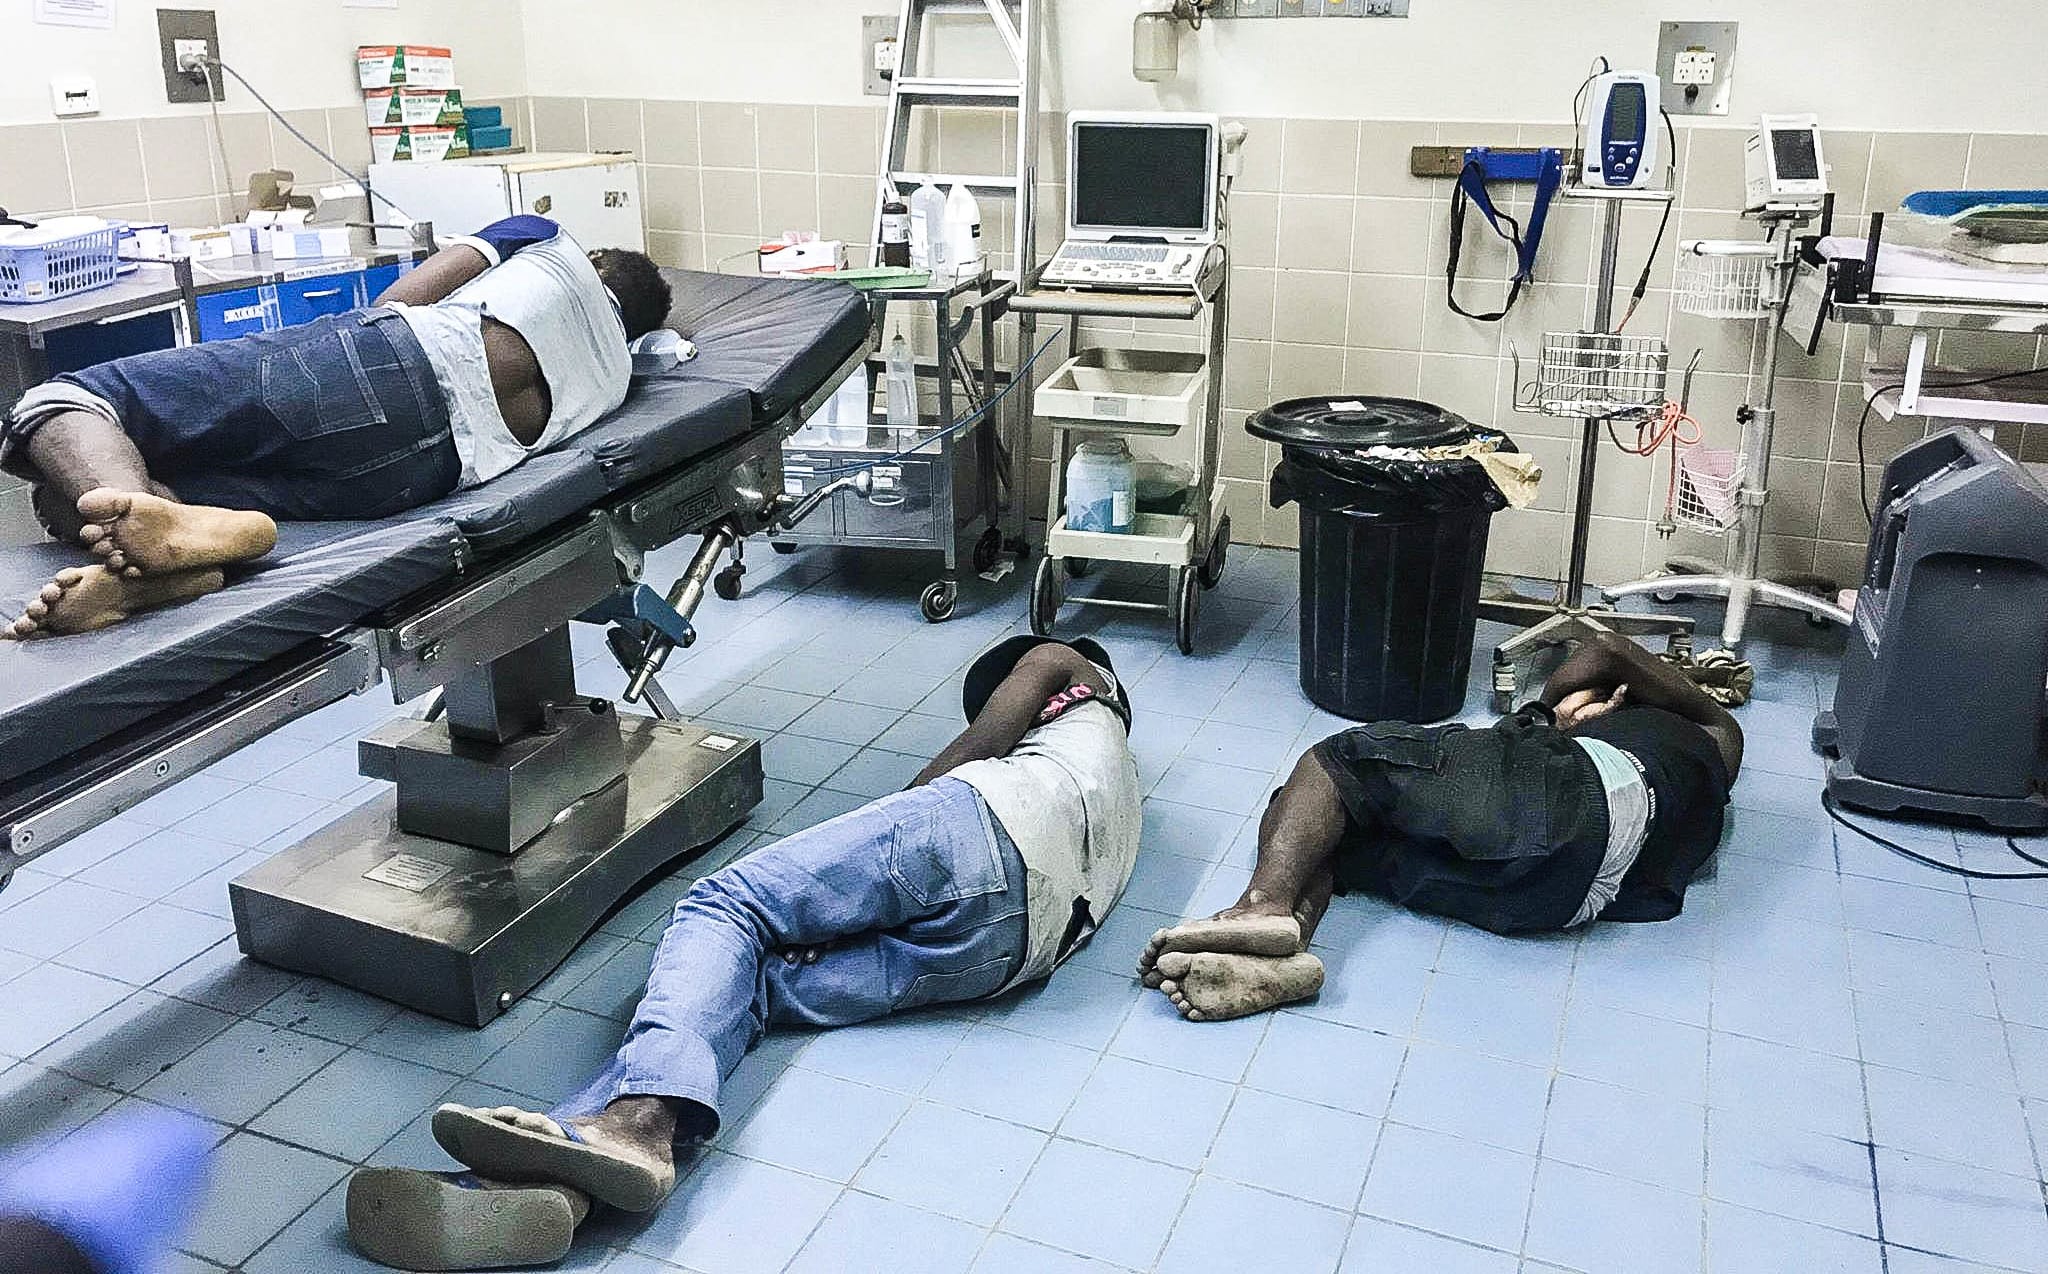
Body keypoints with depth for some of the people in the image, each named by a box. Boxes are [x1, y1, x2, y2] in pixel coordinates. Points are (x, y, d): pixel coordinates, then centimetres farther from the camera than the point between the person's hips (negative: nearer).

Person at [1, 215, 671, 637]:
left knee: (64, 403, -6)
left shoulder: (548, 240, 27)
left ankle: (153, 521, -39)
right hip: (434, 464, 4)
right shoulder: (618, 374, 35)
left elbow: (397, 302, 15)